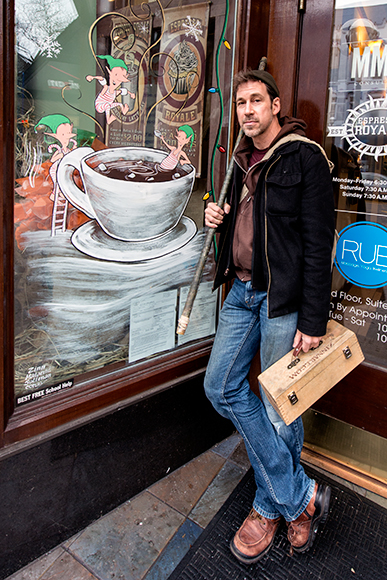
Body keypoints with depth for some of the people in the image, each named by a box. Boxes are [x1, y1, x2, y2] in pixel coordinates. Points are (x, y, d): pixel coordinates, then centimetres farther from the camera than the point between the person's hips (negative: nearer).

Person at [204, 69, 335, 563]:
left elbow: (318, 243, -13)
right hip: (242, 291, 8)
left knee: (278, 411, 1)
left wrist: (313, 320, -17)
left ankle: (270, 507, 24)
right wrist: (219, 219, 4)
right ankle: (301, 495, 15)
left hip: (283, 299, -7)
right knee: (221, 387, 3)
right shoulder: (242, 161, 16)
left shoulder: (305, 157, -8)